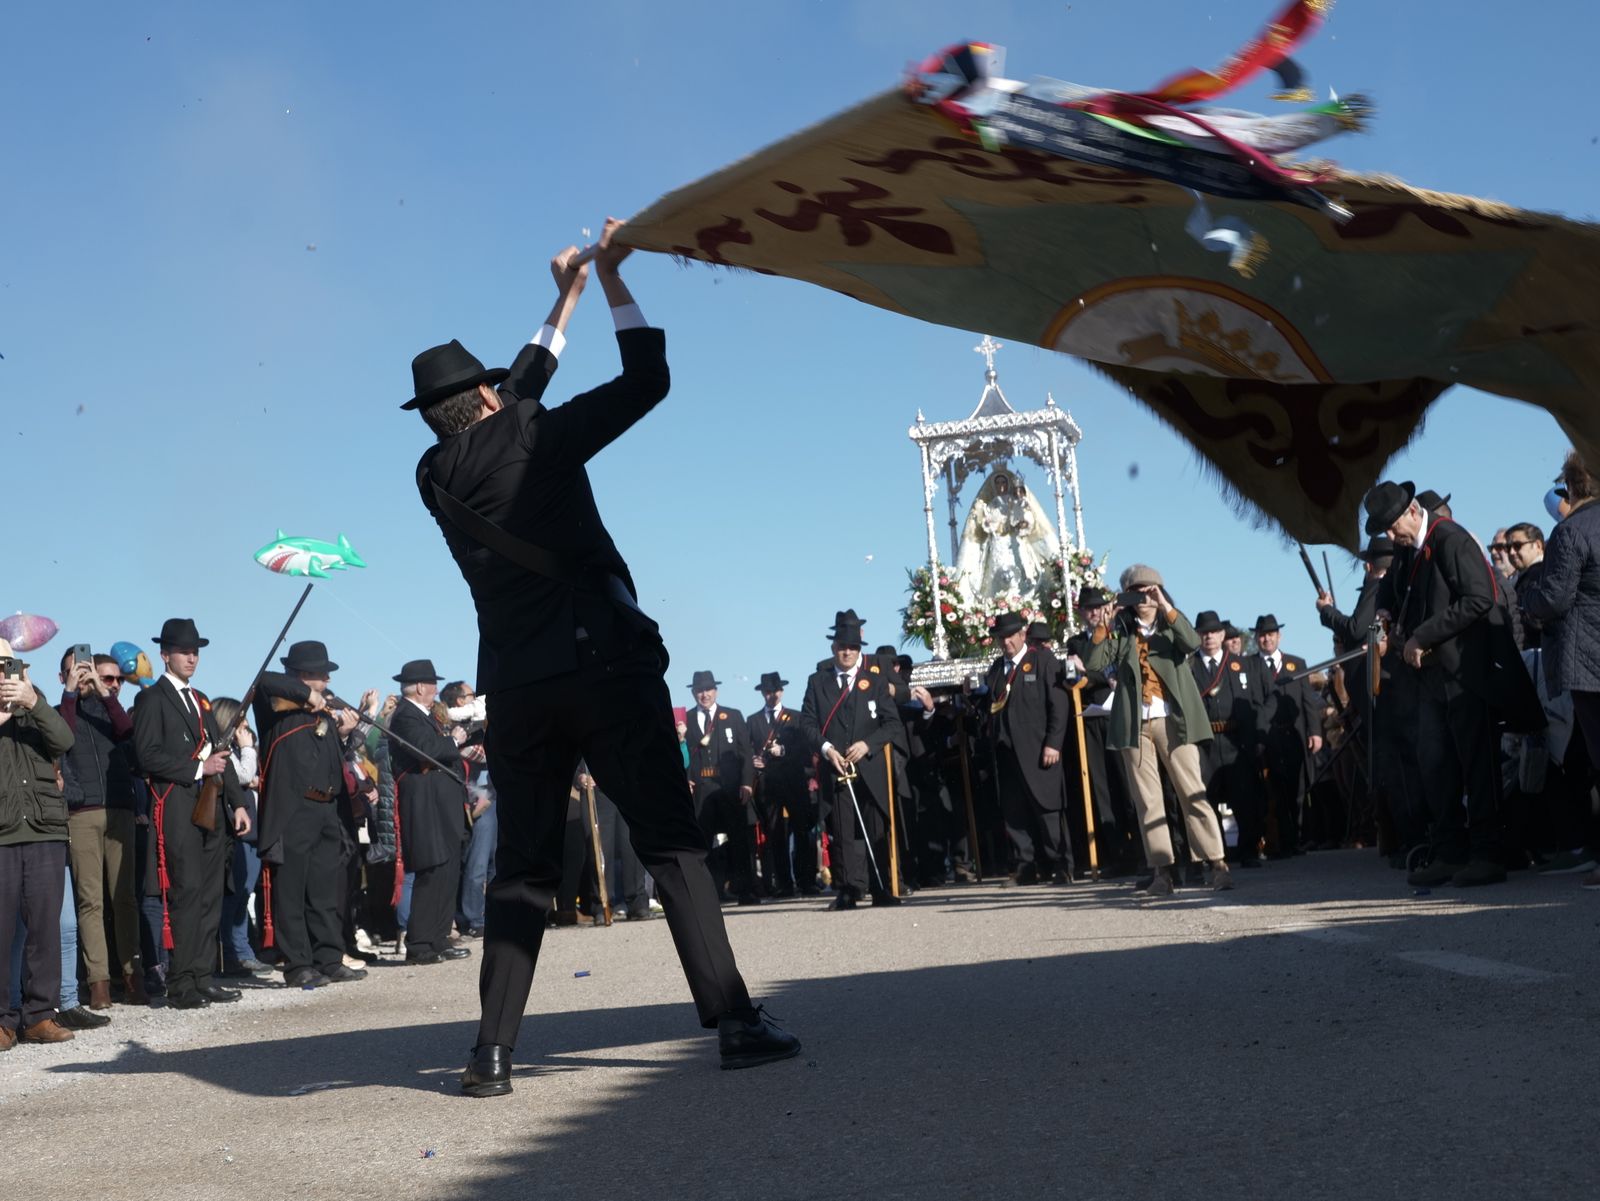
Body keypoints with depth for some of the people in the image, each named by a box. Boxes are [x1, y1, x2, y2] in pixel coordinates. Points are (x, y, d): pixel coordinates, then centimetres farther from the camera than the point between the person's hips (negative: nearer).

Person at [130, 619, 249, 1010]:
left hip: (211, 809, 8)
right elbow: (148, 755, -12)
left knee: (211, 894, 7)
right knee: (186, 893, -10)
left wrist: (237, 802, 14)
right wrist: (197, 768, -13)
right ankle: (181, 984, -7)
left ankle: (203, 978, 12)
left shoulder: (200, 699, 23)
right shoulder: (152, 699, -1)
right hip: (177, 809, -8)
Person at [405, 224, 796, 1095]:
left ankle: (493, 1051, 5)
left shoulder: (436, 476, 11)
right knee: (672, 845, -1)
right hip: (603, 665, -5)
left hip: (516, 689, 5)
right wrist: (610, 279, 10)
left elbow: (515, 404, 26)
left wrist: (564, 303, 33)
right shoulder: (532, 444, -4)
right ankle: (733, 1022, -4)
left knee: (521, 868, 10)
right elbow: (646, 381, 0)